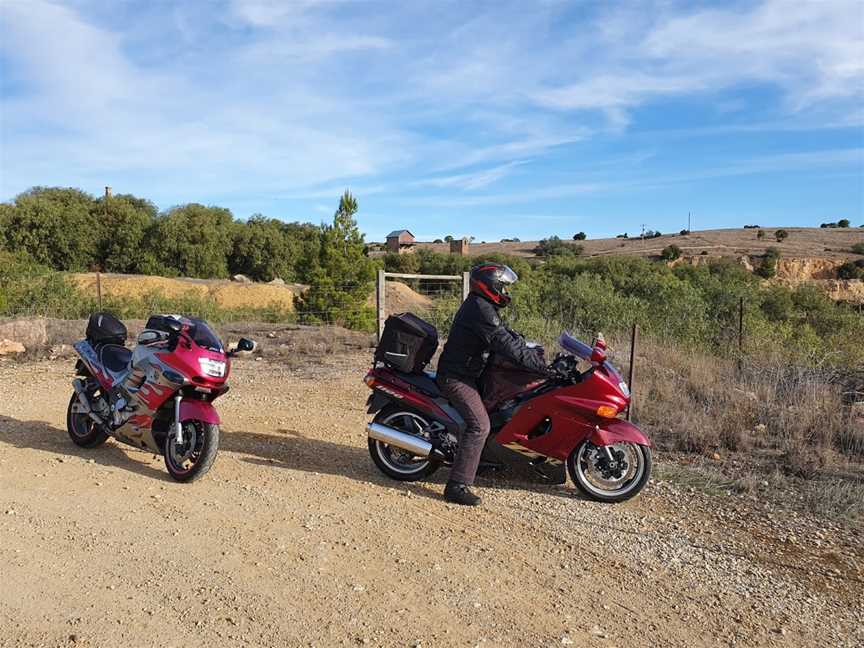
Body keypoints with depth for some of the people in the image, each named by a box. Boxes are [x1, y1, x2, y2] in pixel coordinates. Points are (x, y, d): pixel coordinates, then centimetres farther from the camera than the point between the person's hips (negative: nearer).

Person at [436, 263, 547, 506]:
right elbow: (506, 345, -27)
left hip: (465, 372, 11)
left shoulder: (478, 305, 12)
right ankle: (457, 486, -15)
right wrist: (542, 366, -21)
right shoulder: (481, 310, -22)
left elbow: (505, 334, 16)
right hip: (457, 378, -11)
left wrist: (532, 350, 6)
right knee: (479, 426, -18)